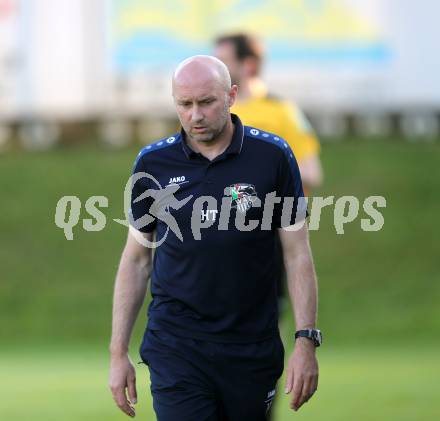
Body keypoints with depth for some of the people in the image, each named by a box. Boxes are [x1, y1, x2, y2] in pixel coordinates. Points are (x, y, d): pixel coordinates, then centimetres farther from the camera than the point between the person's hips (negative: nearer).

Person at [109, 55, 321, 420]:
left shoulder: (272, 156, -3)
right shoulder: (152, 163, 1)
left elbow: (298, 255, 0)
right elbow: (137, 259, 8)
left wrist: (306, 342, -8)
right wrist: (118, 352, 5)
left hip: (253, 347, 0)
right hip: (176, 346, 0)